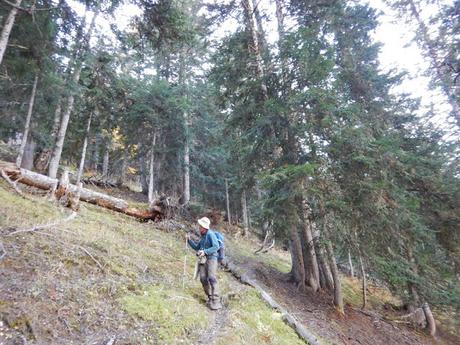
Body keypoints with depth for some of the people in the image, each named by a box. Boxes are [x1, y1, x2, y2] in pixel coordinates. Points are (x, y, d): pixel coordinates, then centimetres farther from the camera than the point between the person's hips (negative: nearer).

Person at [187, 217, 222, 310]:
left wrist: (205, 252, -22)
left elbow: (216, 247, -17)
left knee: (211, 278, -13)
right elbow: (197, 247, 26)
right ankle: (210, 297, 12)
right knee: (203, 279, -1)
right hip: (203, 259, 8)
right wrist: (189, 240, 17)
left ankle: (216, 301, -12)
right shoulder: (202, 236, 17)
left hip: (211, 258, -8)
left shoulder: (210, 234, -9)